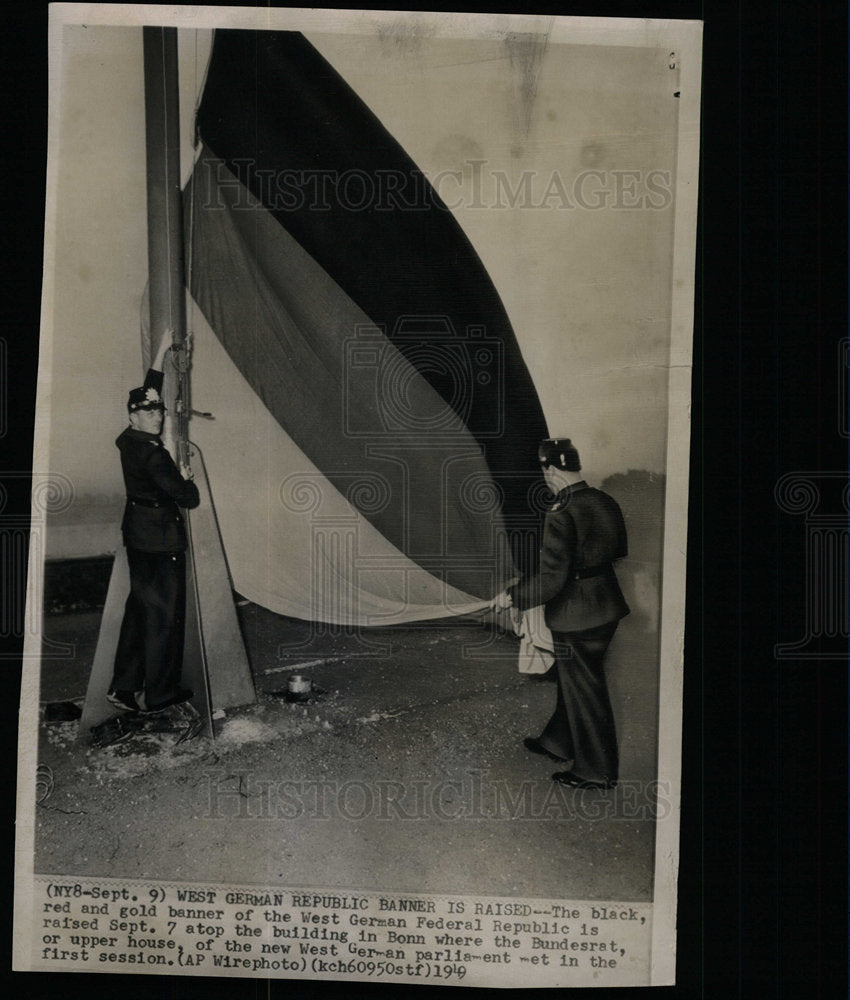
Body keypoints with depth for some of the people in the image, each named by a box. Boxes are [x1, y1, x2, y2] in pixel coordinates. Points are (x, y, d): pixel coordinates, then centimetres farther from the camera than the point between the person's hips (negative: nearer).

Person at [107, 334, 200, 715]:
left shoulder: (128, 441, 5)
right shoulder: (153, 454, -20)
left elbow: (149, 390, 17)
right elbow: (188, 497, -19)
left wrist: (162, 352, 21)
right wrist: (187, 480, 3)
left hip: (137, 535, 9)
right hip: (161, 539, -9)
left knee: (140, 607, 16)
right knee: (164, 613, 0)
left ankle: (123, 686, 22)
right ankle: (159, 693, 9)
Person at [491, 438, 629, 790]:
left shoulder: (561, 515, -25)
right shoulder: (607, 503, 0)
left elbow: (551, 579, -25)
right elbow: (620, 551, 13)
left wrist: (511, 596, -12)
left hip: (575, 617, -8)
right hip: (607, 608, 8)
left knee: (584, 690, 7)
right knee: (573, 680, 24)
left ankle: (596, 772, 23)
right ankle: (558, 742, 43)